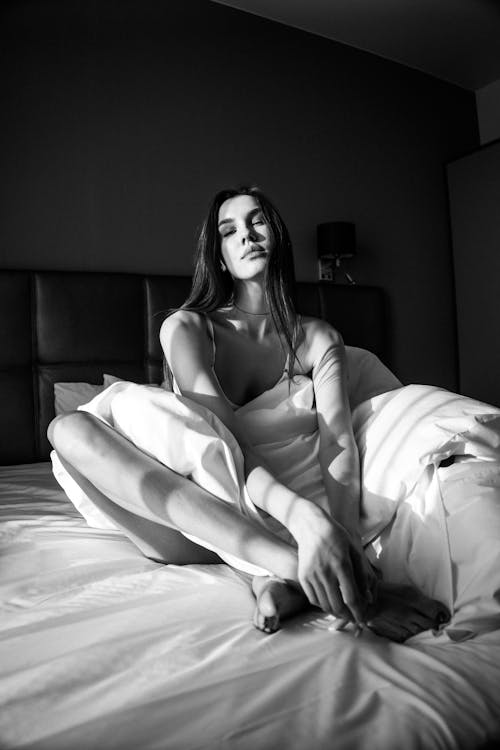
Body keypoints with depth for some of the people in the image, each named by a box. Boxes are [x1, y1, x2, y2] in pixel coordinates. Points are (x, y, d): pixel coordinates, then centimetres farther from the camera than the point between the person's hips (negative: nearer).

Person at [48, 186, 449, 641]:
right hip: (203, 518, 0)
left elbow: (338, 446, -7)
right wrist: (305, 518, -32)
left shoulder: (318, 339, 7)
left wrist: (348, 539, -27)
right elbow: (223, 442, -15)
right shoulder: (187, 328, 0)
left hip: (286, 519, 1)